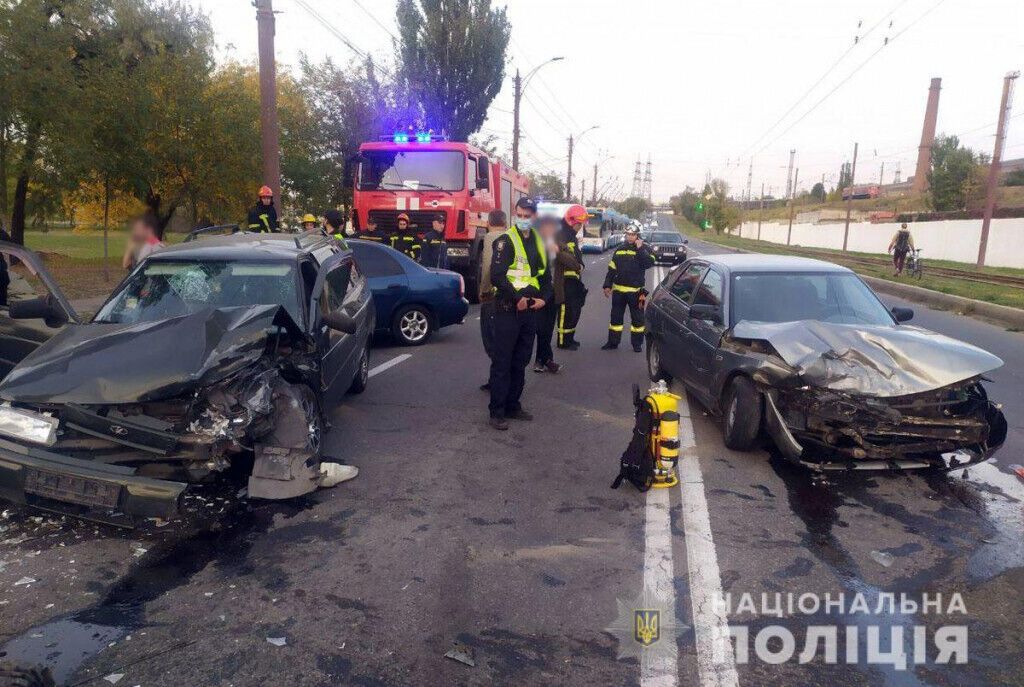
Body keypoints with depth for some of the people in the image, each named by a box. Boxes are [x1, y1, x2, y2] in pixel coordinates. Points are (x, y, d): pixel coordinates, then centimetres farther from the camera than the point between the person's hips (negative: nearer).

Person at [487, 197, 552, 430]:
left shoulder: (539, 243, 15)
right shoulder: (505, 241, -6)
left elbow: (545, 275, 20)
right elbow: (497, 276, -16)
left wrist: (543, 298, 3)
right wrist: (516, 298, -18)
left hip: (530, 310, 7)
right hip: (508, 310, -7)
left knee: (520, 362, 13)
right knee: (502, 362, -4)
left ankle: (513, 406, 23)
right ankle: (497, 411, 1)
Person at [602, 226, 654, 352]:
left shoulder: (644, 249, 0)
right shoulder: (619, 250, 11)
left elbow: (649, 263, -19)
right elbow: (611, 269, 13)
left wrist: (640, 249, -20)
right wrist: (607, 285, 8)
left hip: (636, 290, -3)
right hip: (618, 290, 4)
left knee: (637, 318, 4)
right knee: (616, 316, 8)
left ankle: (637, 343, 14)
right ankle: (613, 342, 17)